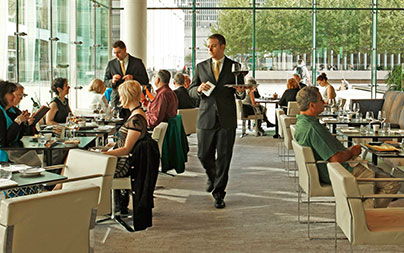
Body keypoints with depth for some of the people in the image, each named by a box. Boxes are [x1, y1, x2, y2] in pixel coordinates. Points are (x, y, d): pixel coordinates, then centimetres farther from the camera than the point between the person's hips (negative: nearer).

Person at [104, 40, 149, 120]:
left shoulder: (137, 62, 5)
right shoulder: (111, 64, 11)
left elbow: (145, 80, 3)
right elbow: (105, 82, 11)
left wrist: (133, 77, -15)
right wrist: (112, 81, -12)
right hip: (117, 100, 2)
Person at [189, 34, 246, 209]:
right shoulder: (201, 67, 9)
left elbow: (241, 94, 7)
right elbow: (191, 91, 8)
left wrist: (241, 92, -17)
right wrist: (199, 89, -14)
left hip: (227, 120, -1)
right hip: (206, 118, 2)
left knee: (224, 158, 0)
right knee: (204, 155, 6)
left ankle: (218, 194, 10)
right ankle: (212, 177, 39)